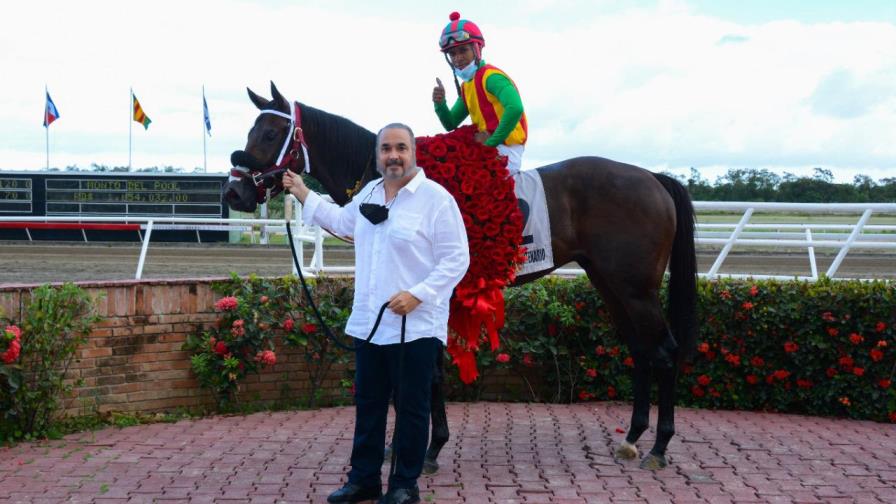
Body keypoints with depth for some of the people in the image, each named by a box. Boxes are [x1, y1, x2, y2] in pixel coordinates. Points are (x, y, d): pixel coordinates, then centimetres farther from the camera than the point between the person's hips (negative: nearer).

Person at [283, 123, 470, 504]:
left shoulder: (436, 198, -12)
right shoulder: (370, 193, 10)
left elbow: (457, 259, -15)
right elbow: (342, 221, 30)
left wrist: (418, 294, -23)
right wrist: (303, 194, 28)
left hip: (415, 326, -7)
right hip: (369, 323, 7)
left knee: (411, 408, 4)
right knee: (368, 404, 15)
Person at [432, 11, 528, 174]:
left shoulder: (491, 77, -12)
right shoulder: (466, 87, 17)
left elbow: (515, 108, -29)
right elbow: (451, 125, 18)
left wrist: (491, 141, -21)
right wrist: (440, 104, -3)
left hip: (505, 153, -9)